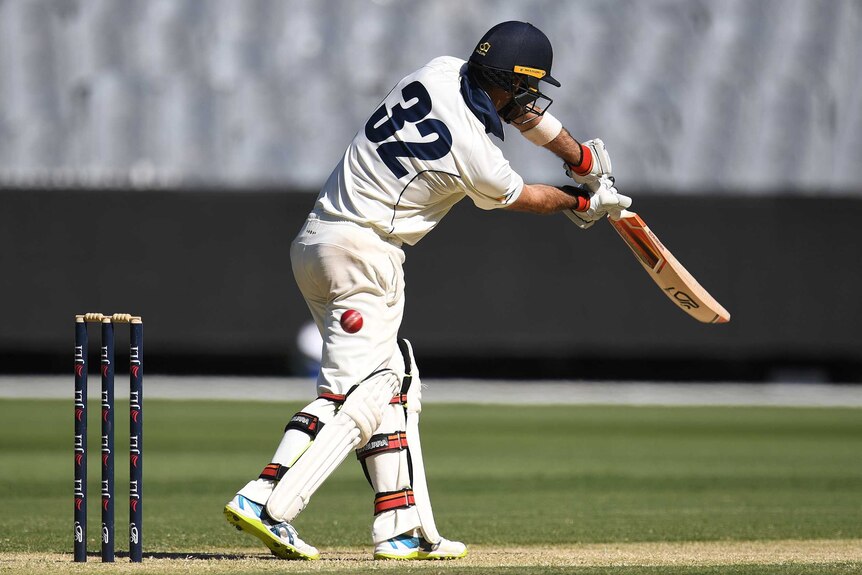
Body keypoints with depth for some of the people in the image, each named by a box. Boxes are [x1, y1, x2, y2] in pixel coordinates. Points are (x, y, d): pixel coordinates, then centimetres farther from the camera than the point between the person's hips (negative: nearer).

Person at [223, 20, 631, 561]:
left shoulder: (440, 71, 2)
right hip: (364, 254, -9)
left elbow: (524, 110, 20)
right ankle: (265, 502, -25)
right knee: (357, 392, -12)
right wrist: (580, 201, 25)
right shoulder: (477, 158, -17)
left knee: (394, 382, 14)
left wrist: (586, 162, 26)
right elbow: (524, 197, 5)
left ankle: (405, 530, 14)